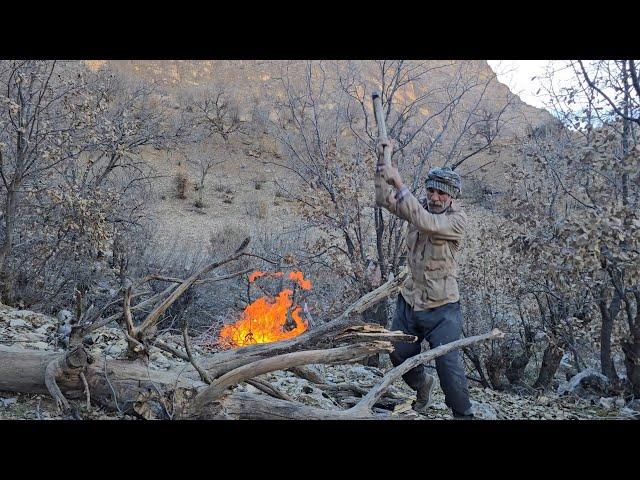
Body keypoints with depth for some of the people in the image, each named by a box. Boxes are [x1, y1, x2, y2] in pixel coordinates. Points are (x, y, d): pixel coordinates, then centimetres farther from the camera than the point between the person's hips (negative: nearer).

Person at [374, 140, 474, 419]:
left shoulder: (457, 219, -14)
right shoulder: (420, 207, 4)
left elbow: (425, 222, -31)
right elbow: (384, 199, -3)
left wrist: (399, 183, -30)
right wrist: (382, 162, -13)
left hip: (441, 307, -6)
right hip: (409, 300, 6)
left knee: (449, 364, -7)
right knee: (400, 355, 16)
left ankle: (463, 414, 14)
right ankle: (422, 385, 46)